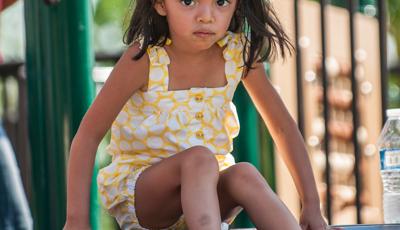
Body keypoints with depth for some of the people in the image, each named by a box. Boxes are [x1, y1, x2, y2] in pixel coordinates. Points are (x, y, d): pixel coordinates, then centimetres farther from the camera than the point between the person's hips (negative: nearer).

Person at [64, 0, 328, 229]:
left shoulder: (239, 54, -7)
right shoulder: (143, 60, -17)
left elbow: (282, 125, 1)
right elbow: (88, 135, -15)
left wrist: (311, 204, -4)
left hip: (207, 190, 4)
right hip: (137, 191, -3)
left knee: (244, 175, -30)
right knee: (199, 159, -34)